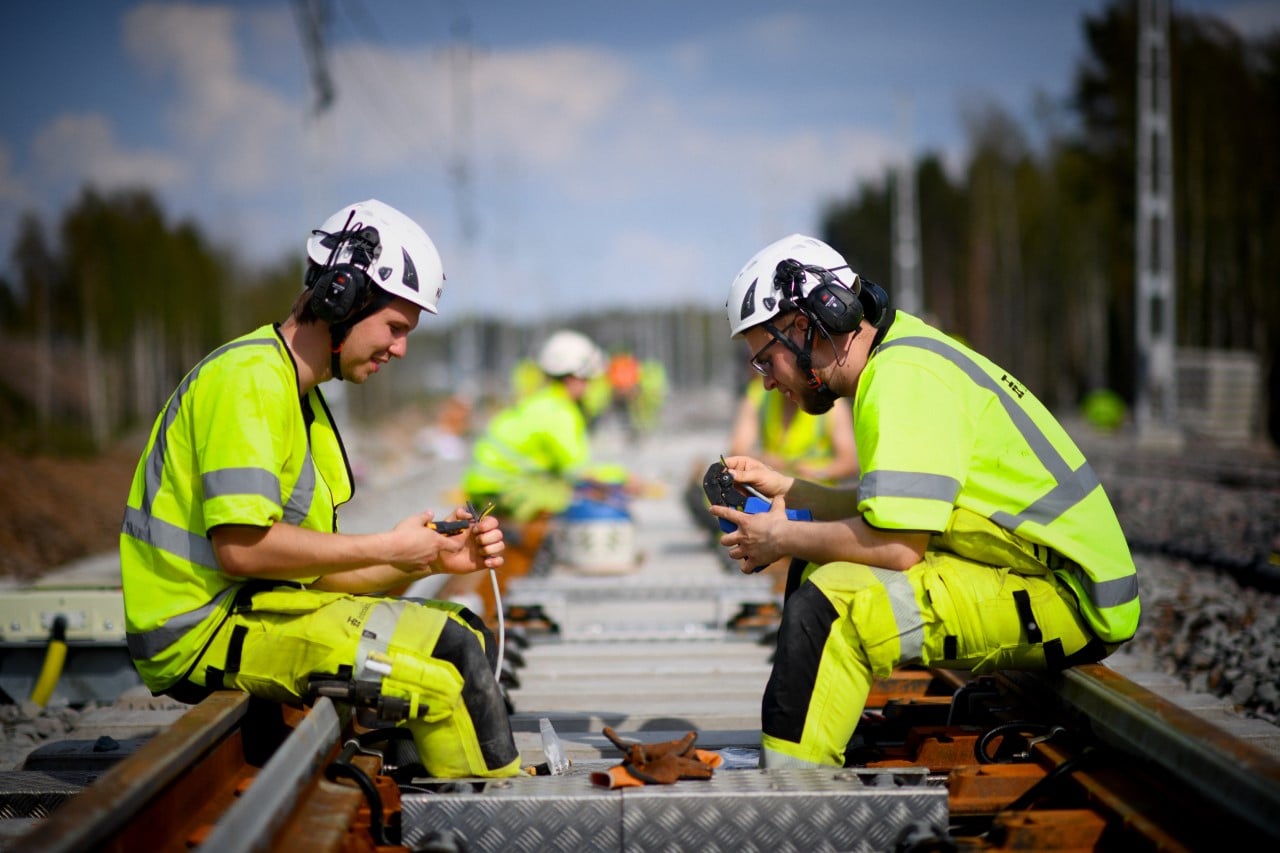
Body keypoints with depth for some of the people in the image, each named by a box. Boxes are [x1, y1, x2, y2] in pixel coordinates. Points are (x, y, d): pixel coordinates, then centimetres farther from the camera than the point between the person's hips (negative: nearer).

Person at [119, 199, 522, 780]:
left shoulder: (303, 396, 18)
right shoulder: (251, 379, -14)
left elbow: (315, 569, 12)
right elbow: (242, 546, -25)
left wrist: (432, 559, -2)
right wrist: (389, 548, -16)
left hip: (258, 605, 11)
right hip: (203, 627, -11)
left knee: (468, 639, 10)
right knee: (448, 656, -20)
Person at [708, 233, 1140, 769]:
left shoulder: (904, 379, -18)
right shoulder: (901, 356, 12)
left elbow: (897, 544, -26)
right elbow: (899, 512, 18)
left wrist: (783, 539, -12)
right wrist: (786, 491, 13)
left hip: (1066, 602, -11)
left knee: (829, 605, -26)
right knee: (823, 568, 18)